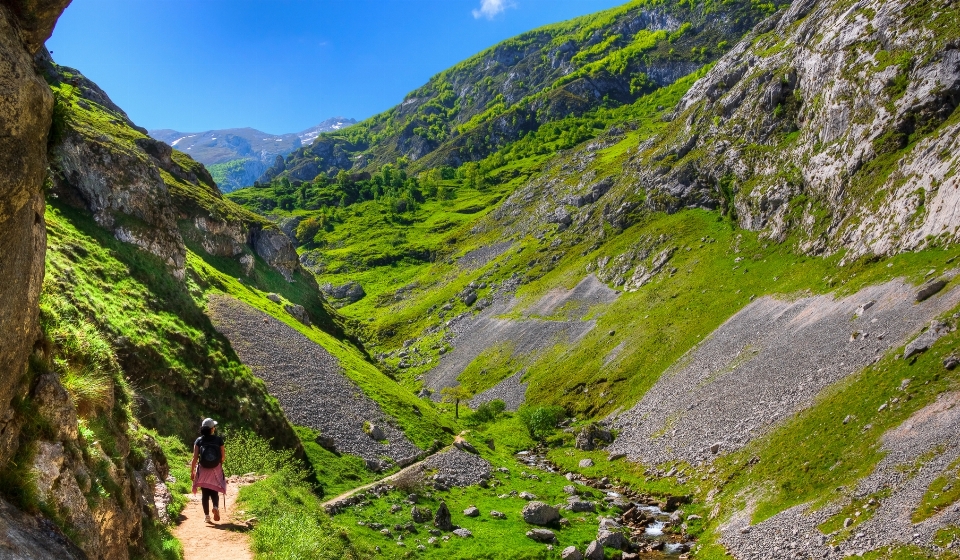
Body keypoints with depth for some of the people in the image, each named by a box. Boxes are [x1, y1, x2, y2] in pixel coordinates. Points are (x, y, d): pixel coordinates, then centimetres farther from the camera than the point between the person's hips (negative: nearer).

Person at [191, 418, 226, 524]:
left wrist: (192, 471, 0)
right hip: (216, 470, 0)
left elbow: (195, 457, -6)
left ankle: (206, 515, 9)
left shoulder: (199, 440, -3)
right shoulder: (218, 439, -4)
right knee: (214, 491, 11)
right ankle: (216, 507, -16)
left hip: (203, 471, 0)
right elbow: (223, 456, -1)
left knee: (205, 493, 11)